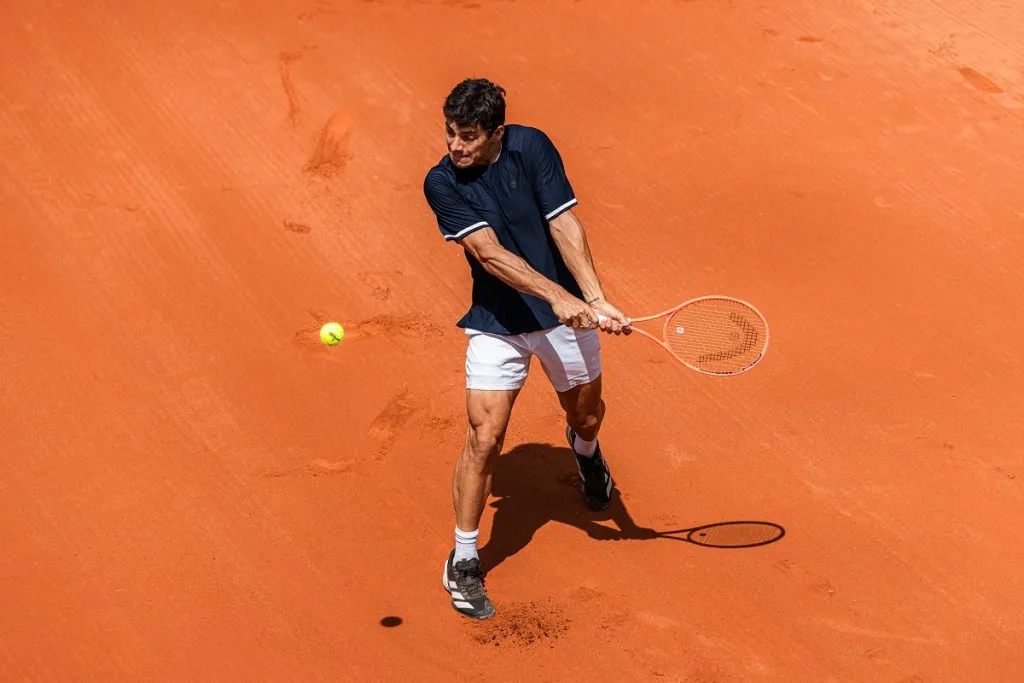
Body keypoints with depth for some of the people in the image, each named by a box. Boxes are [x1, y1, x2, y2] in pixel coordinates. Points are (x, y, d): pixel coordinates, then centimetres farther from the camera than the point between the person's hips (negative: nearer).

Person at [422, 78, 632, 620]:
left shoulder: (532, 148, -13)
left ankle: (584, 450, 58)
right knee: (484, 436, -10)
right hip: (497, 322, -1)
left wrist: (596, 300, -29)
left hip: (566, 311, 2)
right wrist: (557, 295, -36)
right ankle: (464, 561, 6)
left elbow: (565, 227, -17)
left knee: (586, 414, 18)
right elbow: (489, 253, -24)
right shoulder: (441, 183, -15)